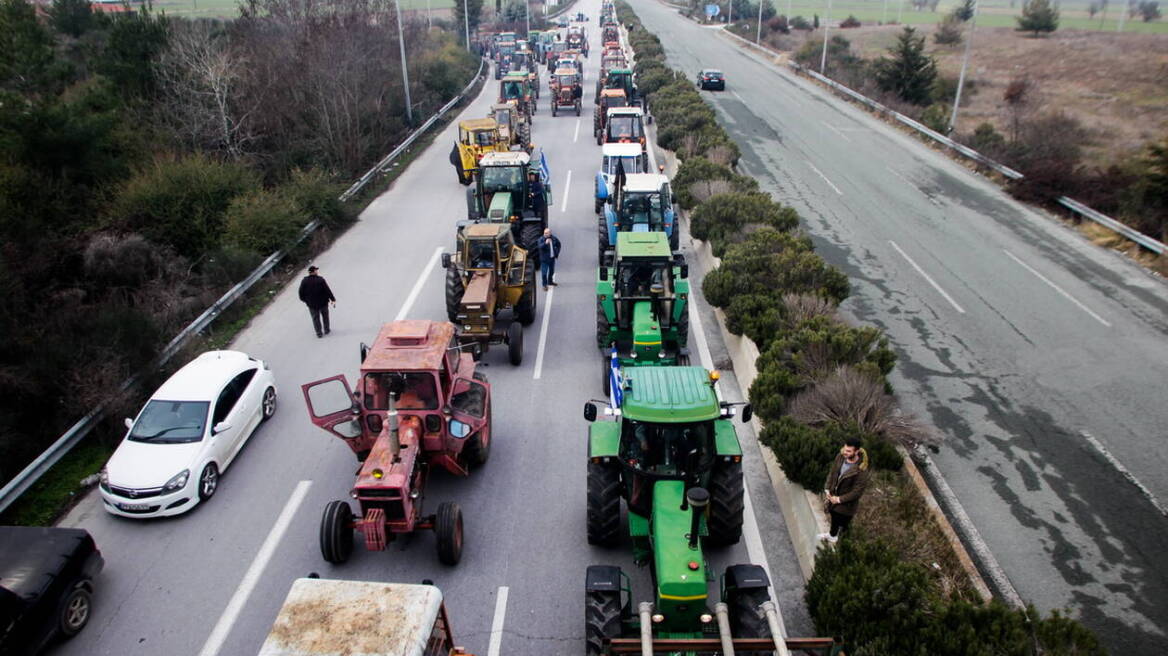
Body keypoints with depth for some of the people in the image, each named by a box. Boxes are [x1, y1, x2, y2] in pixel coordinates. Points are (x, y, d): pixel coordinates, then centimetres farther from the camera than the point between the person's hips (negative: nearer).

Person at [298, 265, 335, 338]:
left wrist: (305, 300, 14)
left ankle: (319, 333, 14)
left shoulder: (304, 281, -9)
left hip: (311, 304, 1)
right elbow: (327, 290, -15)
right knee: (325, 316, 19)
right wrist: (333, 299, -9)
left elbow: (301, 293, -3)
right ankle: (326, 330, 29)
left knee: (315, 318, 12)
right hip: (323, 302, -1)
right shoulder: (320, 280, -16)